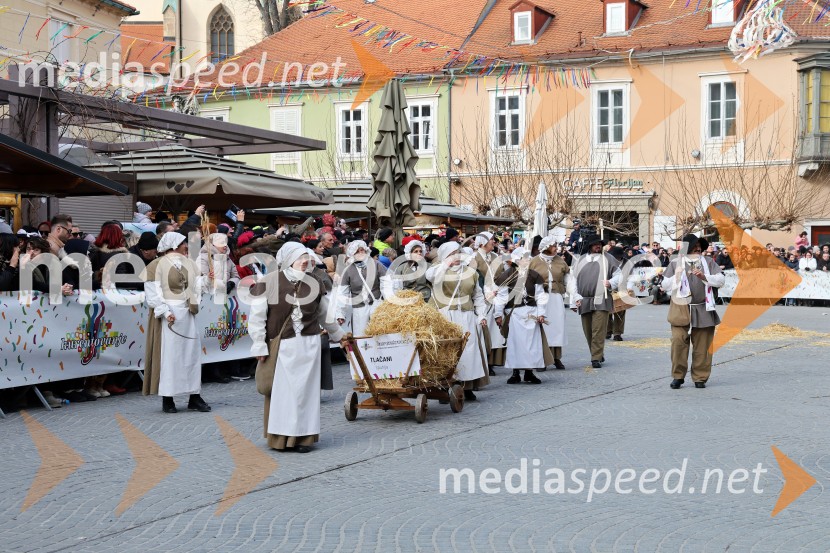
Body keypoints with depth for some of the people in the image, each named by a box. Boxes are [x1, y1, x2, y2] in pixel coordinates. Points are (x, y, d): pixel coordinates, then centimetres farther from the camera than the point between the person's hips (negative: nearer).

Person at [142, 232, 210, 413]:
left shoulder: (189, 264, 15)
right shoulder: (157, 265, -4)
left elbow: (197, 286, 12)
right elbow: (153, 292, -10)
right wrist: (165, 312, -19)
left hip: (187, 315, 6)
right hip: (169, 315, -6)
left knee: (192, 353, 5)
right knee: (168, 354, -4)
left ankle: (194, 397, 9)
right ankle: (167, 399, 2)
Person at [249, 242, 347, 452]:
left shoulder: (313, 284, 7)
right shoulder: (269, 282, -6)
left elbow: (325, 314, 20)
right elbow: (257, 316, -4)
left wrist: (338, 335, 29)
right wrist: (259, 346, -7)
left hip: (307, 346, 3)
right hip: (280, 346, -3)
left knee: (305, 390, 4)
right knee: (280, 391, 0)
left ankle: (303, 436, 12)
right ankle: (280, 437, 10)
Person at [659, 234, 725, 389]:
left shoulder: (708, 262, 10)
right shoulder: (676, 263, 6)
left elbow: (721, 280, 0)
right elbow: (664, 285, 3)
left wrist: (703, 276, -14)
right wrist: (678, 276, -13)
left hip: (703, 310, 1)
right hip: (681, 310, -1)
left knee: (702, 345, 3)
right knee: (678, 342, -9)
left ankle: (700, 377, 13)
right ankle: (678, 376, 3)